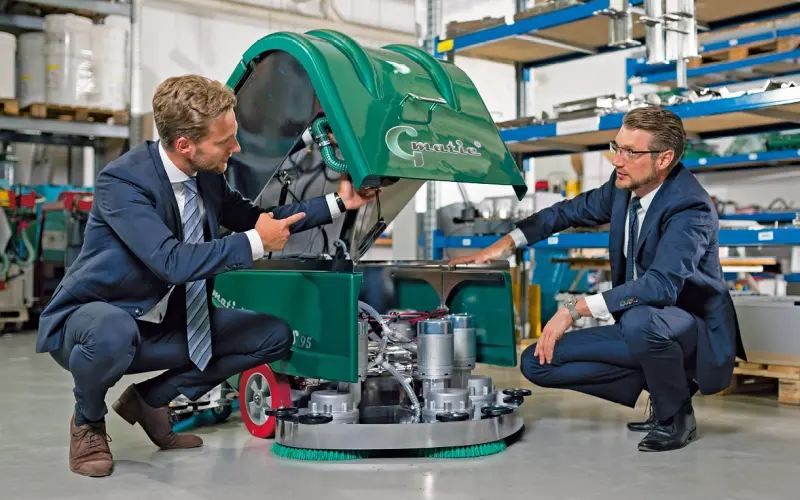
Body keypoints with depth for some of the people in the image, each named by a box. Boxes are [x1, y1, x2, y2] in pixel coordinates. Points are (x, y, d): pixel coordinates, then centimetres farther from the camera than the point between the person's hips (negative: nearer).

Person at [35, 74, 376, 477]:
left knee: (275, 335, -1)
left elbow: (257, 218, 12)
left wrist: (338, 202, 2)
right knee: (113, 333, -43)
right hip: (92, 316, -7)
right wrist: (255, 243, -27)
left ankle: (151, 398, 8)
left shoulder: (208, 176, -3)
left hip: (166, 322, 7)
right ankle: (87, 421, -6)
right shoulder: (121, 182, -25)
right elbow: (173, 262, -36)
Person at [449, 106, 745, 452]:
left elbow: (661, 284, -38)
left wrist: (575, 309, -39)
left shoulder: (690, 207, -24)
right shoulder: (624, 186, -1)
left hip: (697, 335, -8)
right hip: (639, 329, 8)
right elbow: (574, 210, 15)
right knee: (537, 362, -2)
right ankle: (664, 380, 6)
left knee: (639, 319, -42)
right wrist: (506, 243, 3)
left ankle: (676, 415, -10)